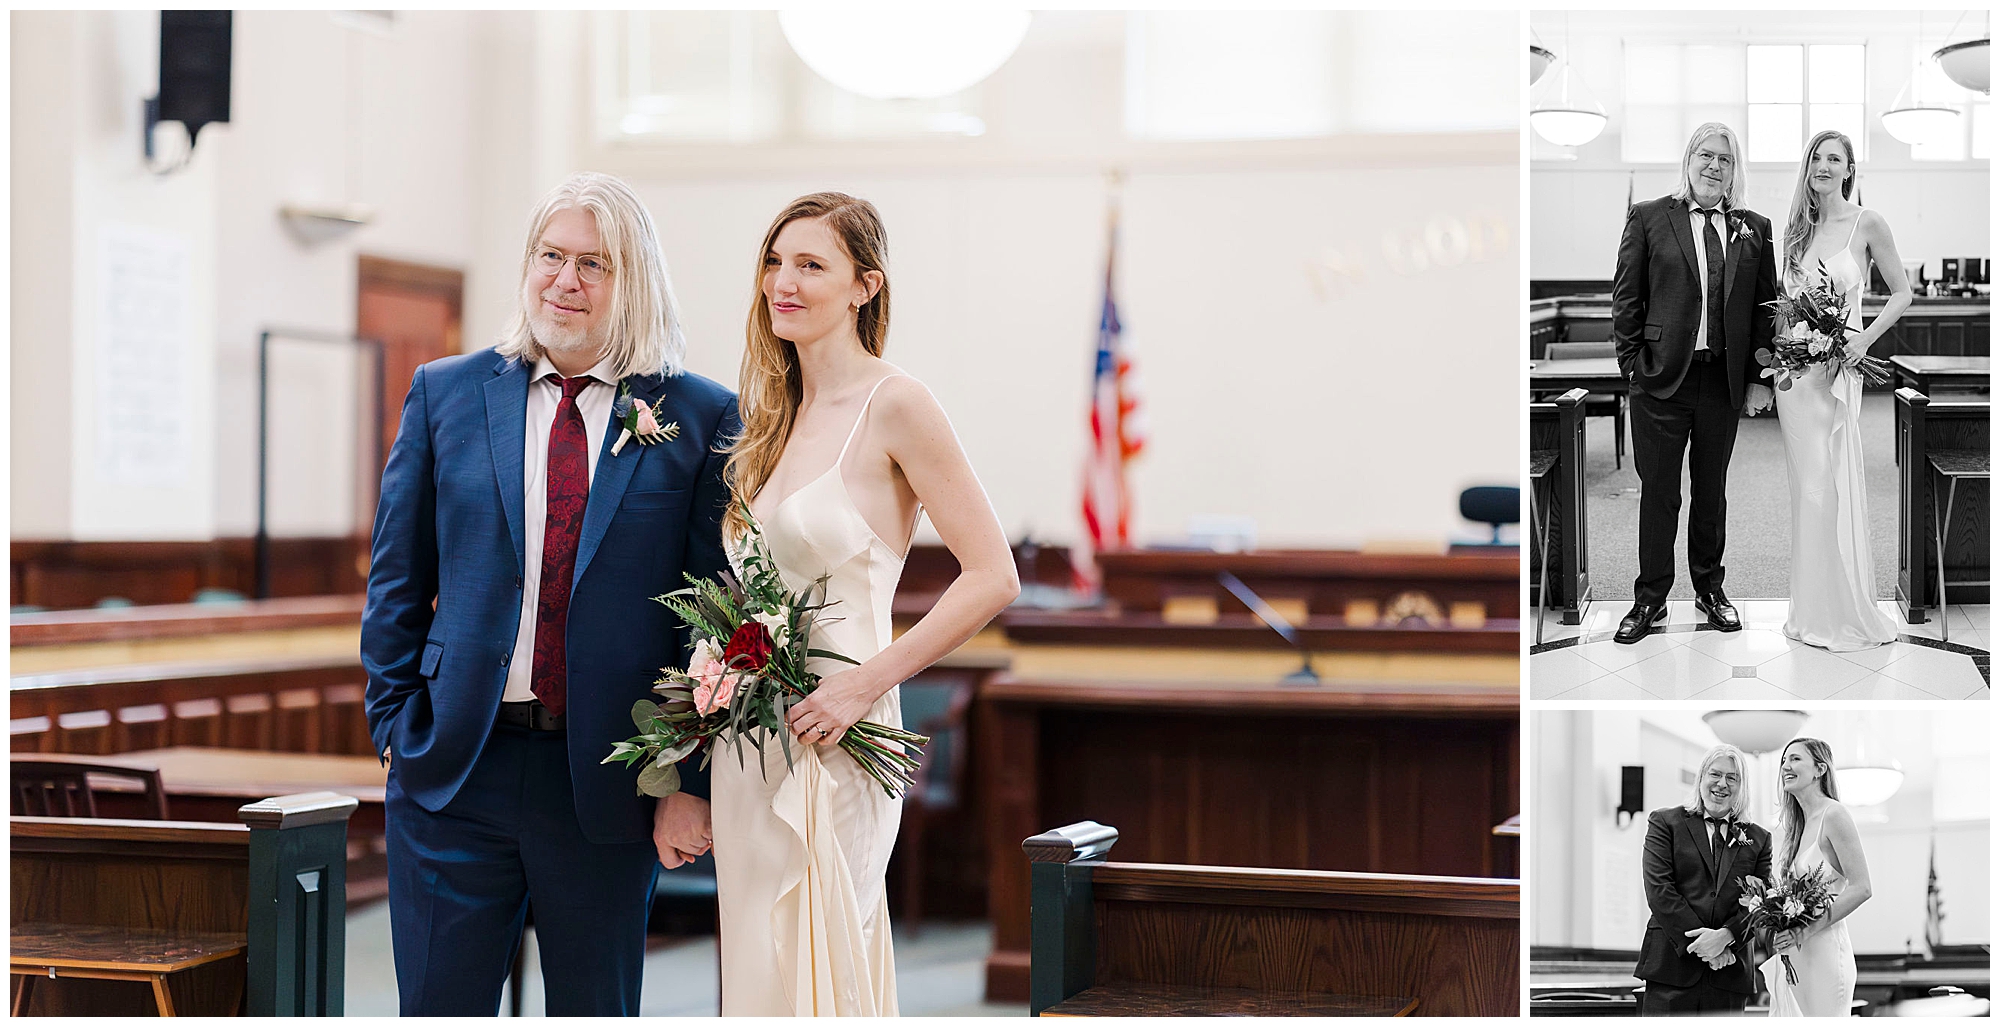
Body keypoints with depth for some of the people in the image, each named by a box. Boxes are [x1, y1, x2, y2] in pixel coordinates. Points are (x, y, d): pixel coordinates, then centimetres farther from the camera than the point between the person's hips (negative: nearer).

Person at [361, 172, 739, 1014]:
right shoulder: (445, 394, 6)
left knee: (598, 1012, 11)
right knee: (439, 1010, 4)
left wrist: (693, 783, -4)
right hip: (454, 779, 1)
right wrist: (398, 729, 4)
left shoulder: (700, 419, 0)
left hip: (612, 785, -1)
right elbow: (396, 583, 11)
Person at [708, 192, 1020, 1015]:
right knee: (759, 973, 10)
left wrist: (869, 680, -17)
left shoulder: (892, 406, -9)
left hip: (829, 742, -7)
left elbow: (993, 577, -13)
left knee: (806, 980, -5)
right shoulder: (776, 414, 13)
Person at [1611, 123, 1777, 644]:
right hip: (1661, 379, -2)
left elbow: (1766, 304, 8)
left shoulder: (1754, 228, 8)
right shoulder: (1648, 217, 1)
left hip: (1725, 380, 2)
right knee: (1658, 492, 4)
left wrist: (1760, 377, 2)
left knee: (1712, 490, 13)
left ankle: (1710, 590, 26)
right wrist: (1632, 362, -5)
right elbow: (1626, 297, 1)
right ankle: (1650, 599, 14)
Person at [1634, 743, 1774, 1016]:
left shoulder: (1758, 839, 16)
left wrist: (1725, 936, -13)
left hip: (1729, 974, 3)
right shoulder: (1665, 822, 7)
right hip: (1671, 967, -3)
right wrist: (1701, 942, -12)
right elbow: (1659, 890, -4)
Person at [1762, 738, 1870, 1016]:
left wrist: (1806, 930, -18)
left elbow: (1861, 888, -14)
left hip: (1823, 952, -8)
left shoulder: (1833, 815, -8)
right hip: (1792, 956, 8)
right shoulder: (1796, 824, 16)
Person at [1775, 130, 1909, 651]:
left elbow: (1901, 293, -1)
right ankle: (1812, 609, 15)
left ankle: (1846, 613, 6)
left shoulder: (1866, 223, -4)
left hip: (1835, 369, -5)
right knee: (1806, 487, 8)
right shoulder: (1799, 226, 10)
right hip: (1791, 367, 5)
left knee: (1828, 488, -5)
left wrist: (1863, 340, -13)